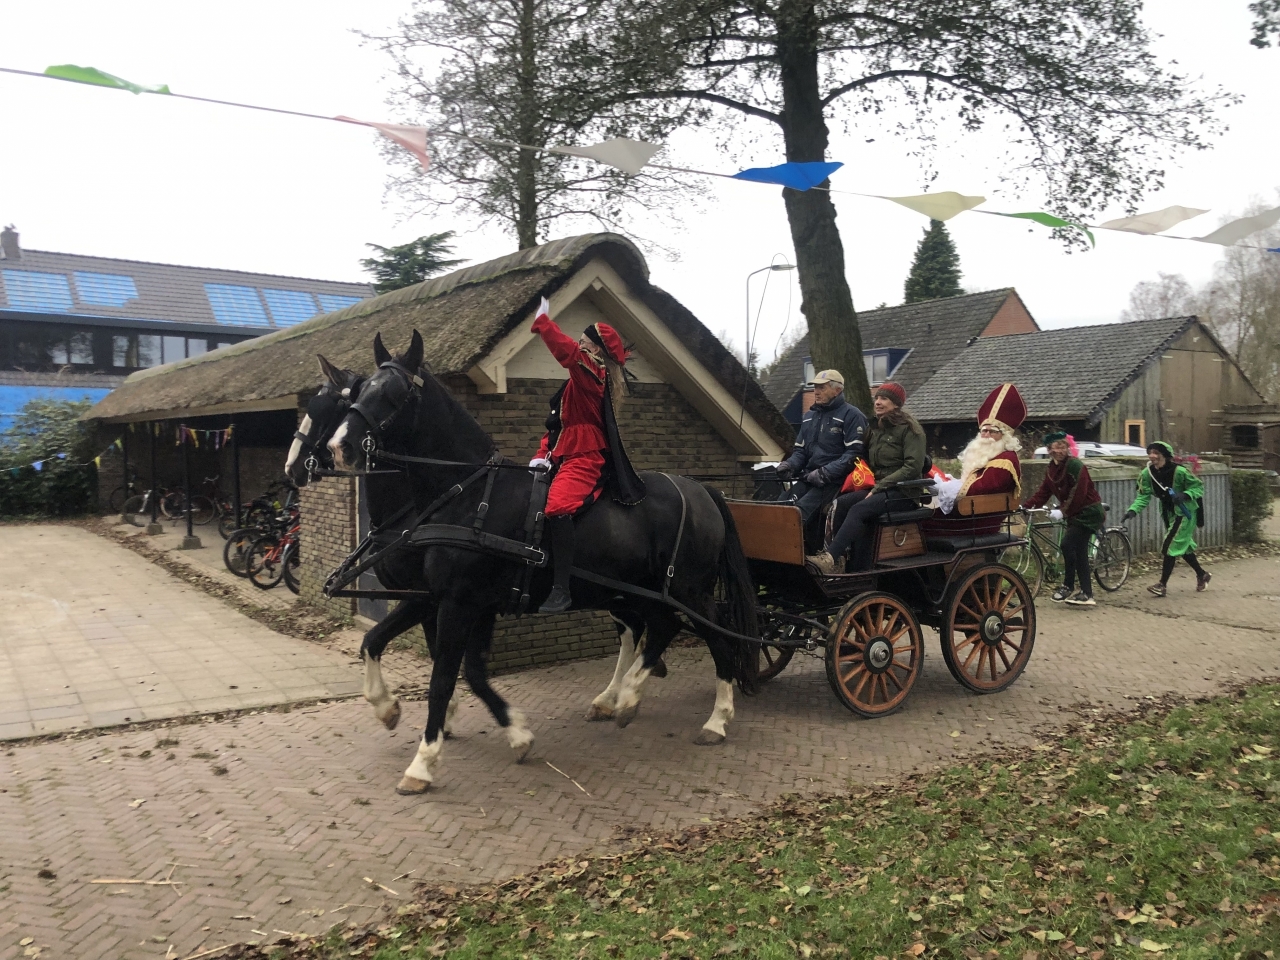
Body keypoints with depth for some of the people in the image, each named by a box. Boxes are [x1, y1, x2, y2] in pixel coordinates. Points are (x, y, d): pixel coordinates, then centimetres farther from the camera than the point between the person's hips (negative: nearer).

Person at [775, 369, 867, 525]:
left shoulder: (851, 415, -2)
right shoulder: (810, 416, 22)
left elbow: (854, 453, -11)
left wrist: (825, 473, -19)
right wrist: (789, 464, 2)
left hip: (834, 481, -7)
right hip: (807, 479, 7)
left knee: (801, 510, -29)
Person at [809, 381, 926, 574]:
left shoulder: (909, 429, -3)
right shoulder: (876, 428, 19)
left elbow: (912, 467, -13)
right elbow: (868, 462, 26)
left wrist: (879, 487, -17)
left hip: (901, 491, -6)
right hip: (877, 488, 6)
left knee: (859, 510, -31)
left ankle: (830, 558, -44)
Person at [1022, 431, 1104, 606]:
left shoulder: (1075, 465, -18)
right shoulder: (1052, 469, 6)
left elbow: (1078, 494, -25)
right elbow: (1042, 493, 2)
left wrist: (1063, 511, -28)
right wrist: (1024, 505, -10)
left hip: (1089, 513, -9)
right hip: (1075, 513, 9)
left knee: (1068, 544, -18)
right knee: (1078, 552, 11)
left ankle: (1068, 587, -9)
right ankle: (1086, 594, 20)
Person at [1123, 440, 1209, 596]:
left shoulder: (1179, 471, -25)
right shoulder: (1147, 473, -11)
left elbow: (1198, 486, -14)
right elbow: (1143, 495, -11)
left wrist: (1185, 495, -32)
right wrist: (1133, 510, -28)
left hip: (1185, 513, -6)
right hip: (1169, 513, 6)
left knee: (1170, 546, -11)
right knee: (1183, 546, 18)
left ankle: (1163, 584, -5)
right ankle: (1202, 574, 39)